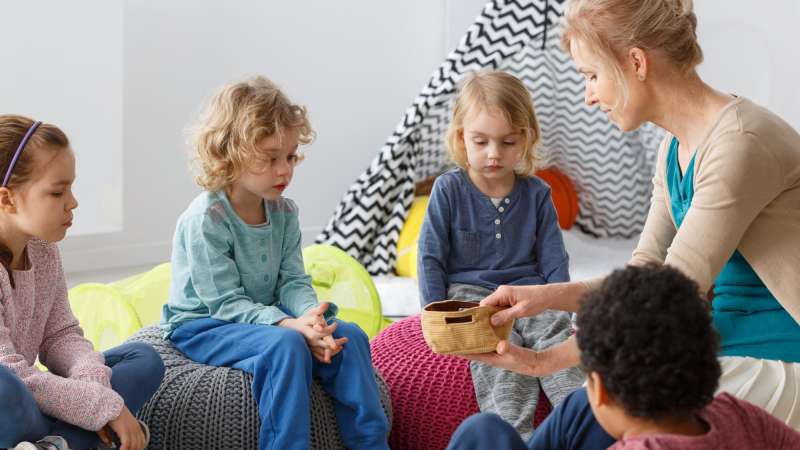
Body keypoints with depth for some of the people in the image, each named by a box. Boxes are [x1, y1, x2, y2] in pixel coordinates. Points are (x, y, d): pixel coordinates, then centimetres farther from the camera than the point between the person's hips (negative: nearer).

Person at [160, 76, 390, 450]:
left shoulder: (284, 212, 2)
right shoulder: (205, 221, -21)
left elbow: (293, 281, -1)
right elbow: (226, 304, -22)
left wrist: (310, 316, -25)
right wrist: (290, 325, -34)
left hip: (268, 317, 7)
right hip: (204, 326, -7)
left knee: (349, 336, -12)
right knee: (287, 346, -33)